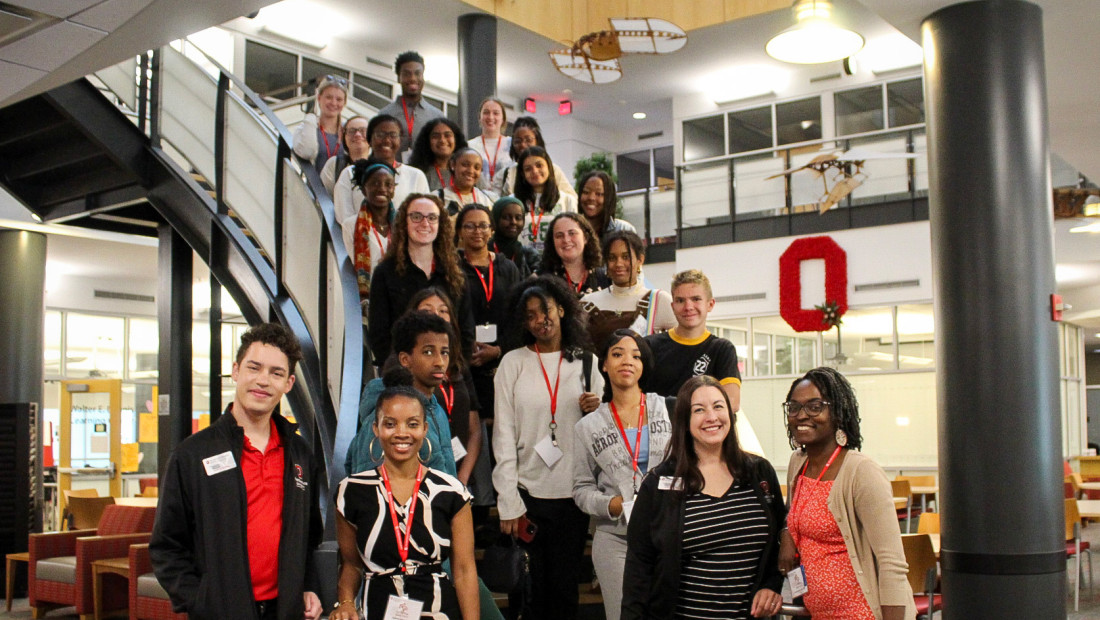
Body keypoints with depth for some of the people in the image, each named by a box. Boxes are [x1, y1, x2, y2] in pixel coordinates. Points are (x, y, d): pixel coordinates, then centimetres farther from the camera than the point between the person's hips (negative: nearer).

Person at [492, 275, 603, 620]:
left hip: (573, 491, 2)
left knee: (566, 584, 7)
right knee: (537, 584, 5)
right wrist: (508, 503, -8)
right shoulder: (513, 363, 0)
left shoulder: (585, 362, 7)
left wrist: (595, 411, -7)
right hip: (529, 491, -1)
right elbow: (504, 435, -2)